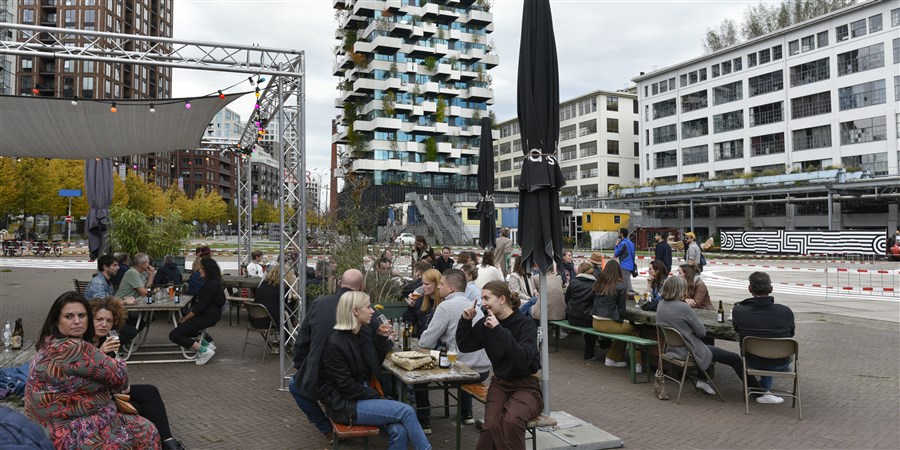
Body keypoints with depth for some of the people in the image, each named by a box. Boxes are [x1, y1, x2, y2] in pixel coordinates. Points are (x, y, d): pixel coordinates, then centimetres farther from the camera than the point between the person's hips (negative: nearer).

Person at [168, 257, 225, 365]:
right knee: (181, 324, 33)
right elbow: (199, 302, 13)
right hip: (208, 314, 11)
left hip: (207, 317, -11)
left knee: (174, 335, -13)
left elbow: (200, 306, -22)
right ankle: (207, 339, 20)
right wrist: (186, 317, 6)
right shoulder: (210, 282, 12)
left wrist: (185, 318, -10)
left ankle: (204, 351, -15)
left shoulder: (211, 285, -21)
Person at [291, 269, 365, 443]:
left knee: (294, 385, 32)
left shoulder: (318, 303, -7)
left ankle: (327, 429, 21)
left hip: (317, 382, 0)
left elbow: (301, 342, 3)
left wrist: (299, 367, 20)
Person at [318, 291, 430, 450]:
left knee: (399, 431, -21)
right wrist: (379, 399, -14)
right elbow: (347, 386, -16)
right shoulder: (334, 344, -17)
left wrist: (382, 338, 2)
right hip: (344, 404, -7)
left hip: (366, 394, 7)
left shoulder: (366, 331, 4)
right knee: (406, 411, -20)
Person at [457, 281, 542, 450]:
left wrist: (500, 330, -31)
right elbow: (464, 346, 9)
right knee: (492, 425, -28)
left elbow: (523, 360, -27)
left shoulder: (526, 324, -13)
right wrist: (466, 321, -7)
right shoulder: (486, 323, 1)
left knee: (511, 420, -34)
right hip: (500, 383, 3)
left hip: (526, 385, -3)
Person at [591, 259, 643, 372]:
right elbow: (621, 308, -5)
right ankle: (636, 363, 13)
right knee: (634, 331, 12)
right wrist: (621, 320, 15)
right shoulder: (620, 286, -11)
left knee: (623, 329, 27)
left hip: (595, 323, 6)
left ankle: (612, 358, 29)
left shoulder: (597, 283, 4)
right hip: (609, 324, -6)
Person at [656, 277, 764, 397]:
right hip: (689, 352, -8)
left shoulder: (660, 306, -2)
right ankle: (756, 388, 14)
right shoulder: (682, 307, -26)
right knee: (735, 358, 5)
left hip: (672, 350, 8)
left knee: (712, 349, 35)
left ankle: (702, 380, 30)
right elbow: (702, 332, -15)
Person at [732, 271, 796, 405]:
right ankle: (764, 388, 37)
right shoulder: (786, 312, -19)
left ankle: (762, 391, 30)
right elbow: (790, 335, 1)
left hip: (753, 364, 0)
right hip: (780, 365, 0)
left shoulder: (738, 311, -19)